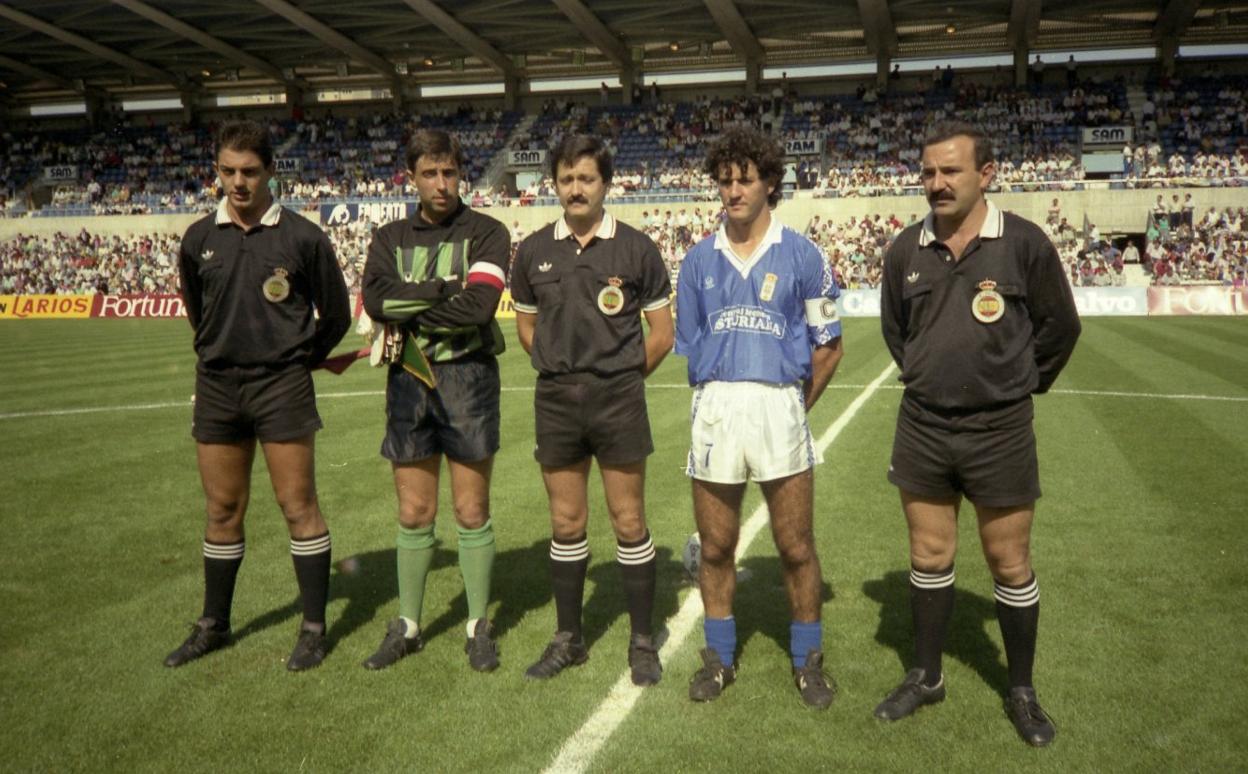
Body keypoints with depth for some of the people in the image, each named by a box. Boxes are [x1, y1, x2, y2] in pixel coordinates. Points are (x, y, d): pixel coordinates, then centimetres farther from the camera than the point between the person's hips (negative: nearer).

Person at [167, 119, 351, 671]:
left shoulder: (302, 237, -5)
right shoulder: (199, 239, 5)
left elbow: (335, 314, 4)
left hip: (282, 384, -3)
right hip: (217, 385, 4)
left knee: (298, 506, -1)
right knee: (222, 510, 11)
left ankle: (314, 628, 10)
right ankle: (214, 625, 25)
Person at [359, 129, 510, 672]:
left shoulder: (485, 233, 0)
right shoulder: (391, 238, 10)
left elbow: (478, 306, -16)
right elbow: (374, 300, -9)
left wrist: (409, 311, -8)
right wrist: (447, 288, -14)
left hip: (468, 377, -3)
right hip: (409, 379, 3)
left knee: (472, 512, 4)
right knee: (414, 514, 9)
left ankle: (478, 627, 18)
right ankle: (407, 627, 24)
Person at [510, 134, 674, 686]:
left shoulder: (635, 248, -3)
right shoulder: (534, 252, 5)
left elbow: (661, 334, 3)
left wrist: (622, 377, 5)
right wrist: (566, 370, 10)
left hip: (618, 397, -3)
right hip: (556, 400, 3)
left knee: (629, 523, 1)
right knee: (566, 525, 10)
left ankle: (642, 642, 15)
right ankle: (568, 639, 24)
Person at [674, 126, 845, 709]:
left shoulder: (801, 256, 1)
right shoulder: (699, 260, 9)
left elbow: (829, 346, 4)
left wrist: (792, 407, 6)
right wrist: (725, 398, 10)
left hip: (779, 407, -2)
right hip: (713, 409, 3)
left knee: (796, 548, 4)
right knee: (715, 547, 10)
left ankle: (807, 660, 22)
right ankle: (719, 658, 27)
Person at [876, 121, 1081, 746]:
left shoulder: (1025, 243, -10)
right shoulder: (905, 250, -1)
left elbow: (1059, 328, 2)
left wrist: (1017, 385, 9)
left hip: (999, 430, -3)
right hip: (922, 427, 3)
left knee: (1010, 565, 7)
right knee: (929, 558, 13)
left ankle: (1021, 691, 25)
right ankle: (926, 677, 29)